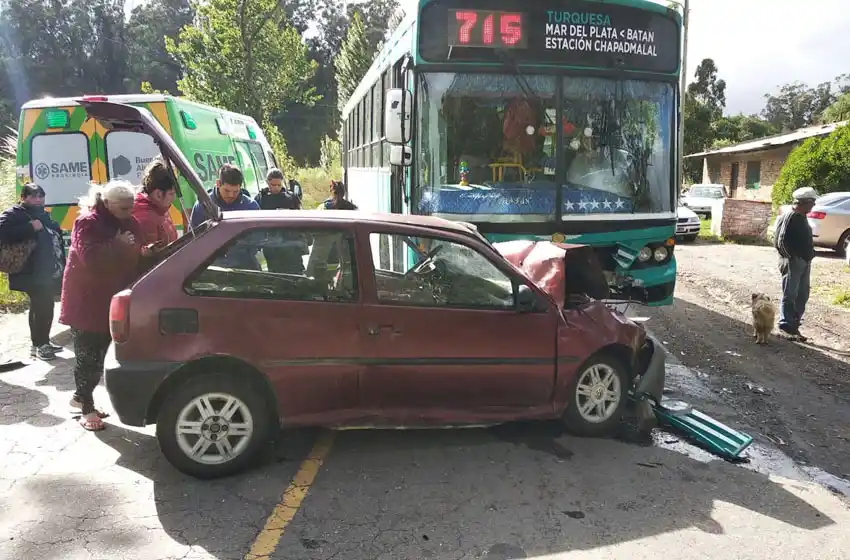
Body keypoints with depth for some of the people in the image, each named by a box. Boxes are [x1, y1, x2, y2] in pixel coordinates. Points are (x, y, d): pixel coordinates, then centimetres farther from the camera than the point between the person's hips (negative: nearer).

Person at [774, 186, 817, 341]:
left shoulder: (801, 217, 14)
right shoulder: (789, 217, -16)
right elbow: (782, 241, -21)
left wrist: (808, 255, 14)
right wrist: (791, 257, -17)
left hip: (804, 262, 10)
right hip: (793, 262, -10)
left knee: (802, 295, 14)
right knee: (790, 295, -4)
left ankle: (794, 322, 25)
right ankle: (787, 325, 3)